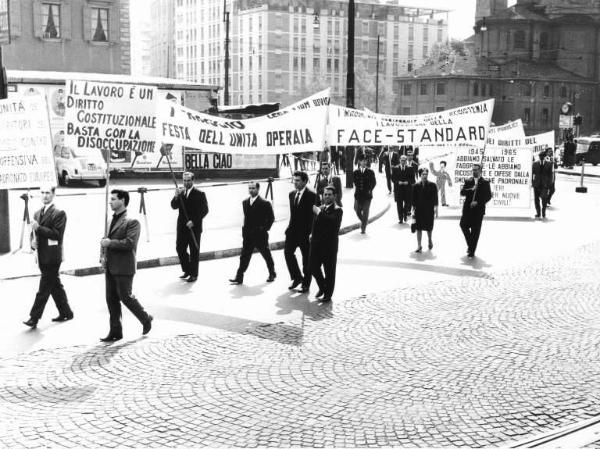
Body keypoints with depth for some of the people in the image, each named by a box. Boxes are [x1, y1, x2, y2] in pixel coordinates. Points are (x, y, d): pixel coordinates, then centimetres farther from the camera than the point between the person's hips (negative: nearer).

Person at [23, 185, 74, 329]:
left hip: (52, 257, -8)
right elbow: (34, 233, 20)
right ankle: (65, 312, 25)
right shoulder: (37, 213, 15)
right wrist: (33, 242, -1)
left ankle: (34, 318, -7)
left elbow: (57, 234, -17)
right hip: (42, 257, 8)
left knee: (43, 290, -7)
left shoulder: (59, 213, -8)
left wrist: (39, 228, -23)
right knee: (56, 286, 15)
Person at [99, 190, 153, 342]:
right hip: (110, 267, 8)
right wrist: (103, 256, 7)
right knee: (111, 299, 9)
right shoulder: (113, 220, 13)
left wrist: (110, 243, -17)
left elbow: (130, 243, -22)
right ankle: (115, 332, 17)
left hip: (124, 267, -8)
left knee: (125, 296, -1)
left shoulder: (132, 222, -11)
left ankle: (146, 319, 22)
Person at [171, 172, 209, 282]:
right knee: (180, 249, 7)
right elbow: (174, 206, -1)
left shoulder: (200, 194, -5)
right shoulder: (180, 192, 8)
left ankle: (194, 274, 14)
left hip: (194, 228, -4)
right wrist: (176, 196, -19)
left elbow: (204, 210, -9)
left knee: (194, 252, 3)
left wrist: (194, 221, -17)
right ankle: (187, 270, 25)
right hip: (182, 227, 4)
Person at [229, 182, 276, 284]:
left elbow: (271, 218, -6)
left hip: (260, 235, -4)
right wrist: (245, 229, 9)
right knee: (244, 257, -1)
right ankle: (239, 277, -2)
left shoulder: (264, 203, -10)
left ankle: (272, 274, 29)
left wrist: (265, 228, -10)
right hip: (248, 235, 4)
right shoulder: (245, 202, 8)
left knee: (266, 255, 11)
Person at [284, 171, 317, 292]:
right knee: (288, 252, -4)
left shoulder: (311, 195, -12)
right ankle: (297, 277, 13)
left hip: (305, 232, -6)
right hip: (293, 230, 6)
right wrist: (290, 227, 10)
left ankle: (306, 283, 17)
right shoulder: (292, 194, 9)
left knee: (306, 258, 5)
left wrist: (310, 232, -18)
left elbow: (313, 215, -13)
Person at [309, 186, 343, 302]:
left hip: (330, 245, -6)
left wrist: (319, 213, -23)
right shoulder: (319, 208, 13)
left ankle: (328, 294, 16)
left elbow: (332, 221, -29)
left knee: (329, 271, 2)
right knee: (313, 267, 11)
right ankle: (322, 287, 33)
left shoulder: (337, 210, -8)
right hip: (316, 243, 6)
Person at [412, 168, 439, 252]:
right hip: (419, 210, 0)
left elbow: (435, 198, -2)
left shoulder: (432, 185, -1)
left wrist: (435, 208, -8)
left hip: (429, 210, 0)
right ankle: (419, 246, 6)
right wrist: (413, 210, 0)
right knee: (419, 228, 0)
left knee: (429, 228, 10)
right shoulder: (416, 186, 1)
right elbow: (414, 199, 3)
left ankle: (430, 240, 37)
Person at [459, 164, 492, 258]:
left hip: (478, 210, -3)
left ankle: (472, 252, 8)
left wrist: (478, 202, -14)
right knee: (463, 225, -4)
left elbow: (488, 196, -3)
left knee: (475, 231, 0)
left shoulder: (485, 183, 1)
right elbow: (462, 192, 1)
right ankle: (470, 244, 20)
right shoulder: (468, 181, 10)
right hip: (467, 209, 3)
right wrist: (470, 189, -17)